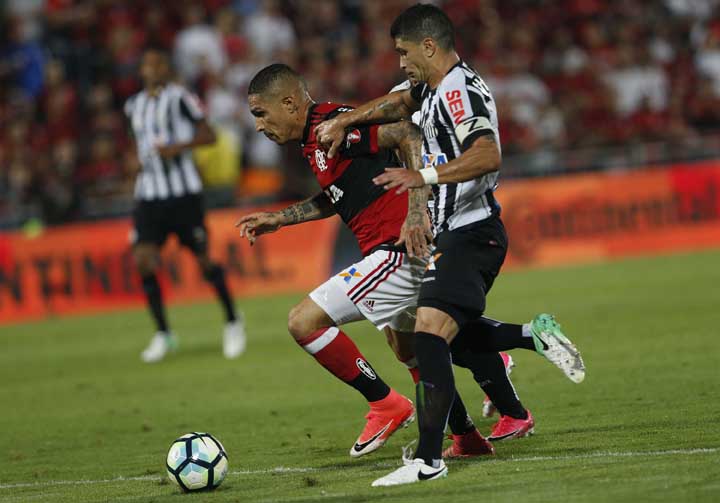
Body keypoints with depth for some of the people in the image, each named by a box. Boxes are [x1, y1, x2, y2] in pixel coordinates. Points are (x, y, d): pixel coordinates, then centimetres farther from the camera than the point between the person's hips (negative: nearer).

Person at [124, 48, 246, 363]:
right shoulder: (134, 106, 14)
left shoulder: (180, 98, -4)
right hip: (149, 194, 5)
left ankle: (232, 322, 17)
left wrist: (178, 147, -19)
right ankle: (163, 334, 1)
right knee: (143, 260, -8)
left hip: (184, 192, -5)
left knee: (203, 259, -2)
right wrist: (143, 161, 13)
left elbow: (208, 135, -7)